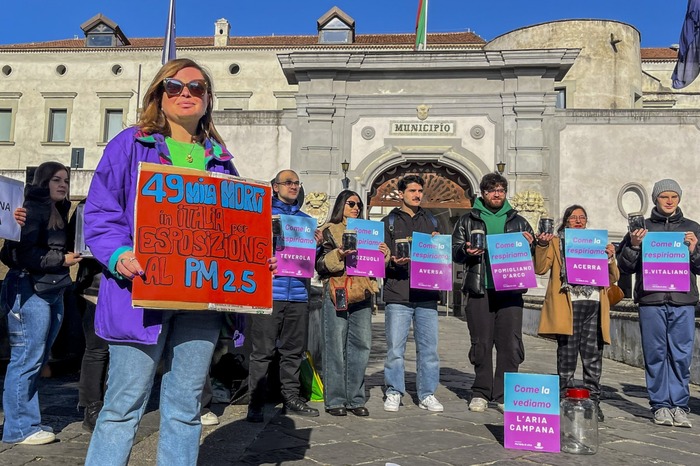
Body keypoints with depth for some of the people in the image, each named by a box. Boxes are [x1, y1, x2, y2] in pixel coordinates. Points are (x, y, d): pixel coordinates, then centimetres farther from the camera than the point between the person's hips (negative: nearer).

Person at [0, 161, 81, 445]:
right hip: (29, 288, -9)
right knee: (27, 358, -5)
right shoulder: (33, 208, -9)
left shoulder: (60, 211, 18)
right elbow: (23, 253, -17)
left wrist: (72, 256, 5)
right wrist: (62, 260, -12)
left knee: (37, 359, 12)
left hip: (53, 291, 9)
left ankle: (28, 422, 20)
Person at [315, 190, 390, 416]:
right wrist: (338, 255, -20)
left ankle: (355, 399, 11)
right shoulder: (328, 231, 5)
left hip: (362, 294, 5)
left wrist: (383, 253, 2)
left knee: (361, 345, 2)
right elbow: (320, 265, -3)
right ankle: (335, 400, 5)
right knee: (336, 347, -3)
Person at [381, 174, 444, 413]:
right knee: (395, 348, 0)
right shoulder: (389, 222, 9)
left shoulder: (431, 221, 18)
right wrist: (394, 262, -18)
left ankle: (427, 395, 16)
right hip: (397, 294, -3)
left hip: (427, 294, 3)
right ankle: (394, 393, 14)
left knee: (429, 348, 5)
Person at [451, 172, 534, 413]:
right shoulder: (468, 220, 12)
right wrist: (466, 251, -14)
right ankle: (481, 393, 15)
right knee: (481, 344, 3)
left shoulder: (518, 222, 16)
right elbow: (455, 250, 8)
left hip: (510, 291, 1)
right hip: (479, 291, -1)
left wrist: (530, 245, -7)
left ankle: (504, 395, 8)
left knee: (510, 344, -2)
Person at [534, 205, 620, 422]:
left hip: (594, 307, 3)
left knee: (593, 357, 3)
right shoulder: (556, 243, 14)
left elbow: (613, 278, 15)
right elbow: (540, 268, -1)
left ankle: (593, 402, 11)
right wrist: (542, 245, -14)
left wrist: (610, 258, -2)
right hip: (567, 306, -2)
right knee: (567, 356, -1)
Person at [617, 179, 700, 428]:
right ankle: (660, 405, 12)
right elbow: (625, 267, 8)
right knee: (655, 354, 3)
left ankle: (679, 406, 10)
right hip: (651, 301, 0)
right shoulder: (642, 227, 10)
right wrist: (634, 246, -8)